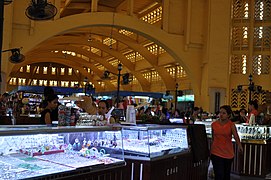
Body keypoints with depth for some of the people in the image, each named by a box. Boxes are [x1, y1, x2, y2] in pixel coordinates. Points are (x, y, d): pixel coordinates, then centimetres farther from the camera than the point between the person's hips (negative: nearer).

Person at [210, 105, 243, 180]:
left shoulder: (231, 125, -7)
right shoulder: (214, 124, 0)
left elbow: (236, 136, -24)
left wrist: (239, 145, -41)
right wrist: (211, 151, 16)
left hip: (228, 153, 0)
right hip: (216, 153, 0)